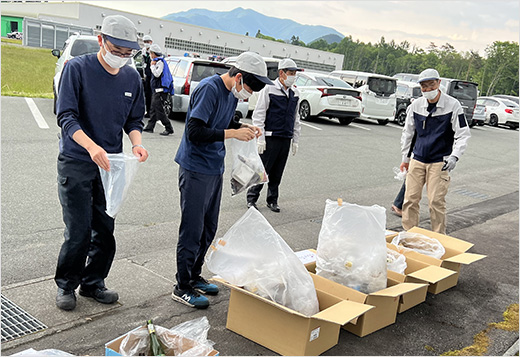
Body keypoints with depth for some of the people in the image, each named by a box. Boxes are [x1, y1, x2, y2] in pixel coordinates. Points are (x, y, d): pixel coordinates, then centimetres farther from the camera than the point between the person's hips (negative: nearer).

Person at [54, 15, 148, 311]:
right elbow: (66, 116, -14)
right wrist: (91, 146, -31)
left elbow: (134, 120, 12)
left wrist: (136, 143, -10)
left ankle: (93, 283, 27)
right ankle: (66, 285, 20)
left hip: (111, 164, 4)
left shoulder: (132, 77, 5)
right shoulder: (78, 68, -9)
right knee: (79, 231, -2)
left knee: (105, 229, 9)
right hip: (76, 163, -4)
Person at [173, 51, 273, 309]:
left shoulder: (232, 93, 10)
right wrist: (232, 133, -23)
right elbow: (194, 131, -24)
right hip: (195, 169, -9)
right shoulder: (209, 88, -18)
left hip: (215, 169, 9)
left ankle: (194, 276, 31)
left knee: (208, 229, 16)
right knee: (192, 230, -2)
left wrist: (244, 128, 3)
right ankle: (182, 287, 11)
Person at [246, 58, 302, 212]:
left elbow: (296, 118, 20)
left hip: (286, 140, 5)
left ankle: (272, 200, 23)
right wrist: (260, 139, -12)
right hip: (270, 138, -5)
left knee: (277, 173, 11)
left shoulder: (295, 93, 13)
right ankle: (251, 198, 12)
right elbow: (258, 115, -7)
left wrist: (295, 140, 16)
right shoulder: (269, 89, -5)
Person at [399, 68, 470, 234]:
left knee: (436, 202, -6)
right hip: (417, 160, 4)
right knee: (410, 199, 3)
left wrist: (454, 156, -19)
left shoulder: (452, 105, -8)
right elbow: (407, 132, 15)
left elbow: (463, 134, -5)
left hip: (439, 162, -3)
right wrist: (405, 157, 17)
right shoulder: (416, 105, 2)